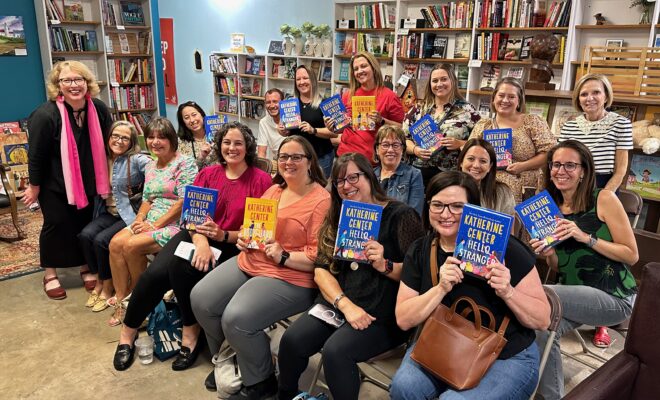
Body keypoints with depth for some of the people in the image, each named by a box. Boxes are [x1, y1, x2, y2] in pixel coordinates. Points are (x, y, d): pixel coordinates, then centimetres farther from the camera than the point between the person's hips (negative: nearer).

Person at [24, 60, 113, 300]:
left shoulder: (99, 109, -8)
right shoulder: (45, 115, -22)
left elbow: (107, 144, 3)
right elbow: (36, 154, -15)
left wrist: (104, 179, 7)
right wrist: (34, 187, -8)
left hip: (87, 181, 4)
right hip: (54, 184, -4)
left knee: (87, 224, 9)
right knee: (56, 225, 2)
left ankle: (86, 268, 26)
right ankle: (50, 275, 18)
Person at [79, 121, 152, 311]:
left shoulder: (137, 160, -10)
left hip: (129, 215, -5)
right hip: (108, 213, 5)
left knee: (101, 240, -23)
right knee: (85, 235, -19)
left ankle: (108, 286, 1)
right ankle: (99, 281, 1)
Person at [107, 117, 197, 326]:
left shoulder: (184, 163, -9)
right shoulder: (150, 167, 16)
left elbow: (184, 201, -17)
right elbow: (147, 200, 19)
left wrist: (155, 225, -17)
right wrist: (139, 220, -3)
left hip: (175, 223, -7)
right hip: (151, 221, 8)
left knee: (132, 245, -24)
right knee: (116, 243, -15)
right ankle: (121, 299, -7)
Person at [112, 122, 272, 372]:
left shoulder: (261, 180, -3)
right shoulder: (207, 174, 10)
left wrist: (223, 235, -21)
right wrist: (200, 239, -21)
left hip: (231, 246, -4)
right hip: (196, 235, 4)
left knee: (181, 267, -30)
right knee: (155, 273, -22)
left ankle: (191, 330, -8)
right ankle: (128, 331, 2)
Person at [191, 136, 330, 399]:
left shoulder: (321, 200, -13)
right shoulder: (274, 190, 13)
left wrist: (283, 257, -24)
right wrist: (245, 237, 3)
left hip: (289, 277, -8)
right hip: (249, 262, 9)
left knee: (236, 318, -26)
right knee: (200, 298, -3)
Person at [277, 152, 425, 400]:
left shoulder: (400, 215, -3)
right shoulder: (338, 218, 13)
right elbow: (321, 270, 4)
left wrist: (385, 266, -24)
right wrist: (345, 305, -12)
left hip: (382, 311, -5)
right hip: (337, 302, 5)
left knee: (335, 350, -29)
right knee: (291, 341, -17)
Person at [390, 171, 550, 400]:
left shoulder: (502, 247, -15)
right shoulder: (419, 251, -3)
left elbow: (543, 320, -11)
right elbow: (403, 320, -8)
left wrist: (507, 292, -29)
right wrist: (440, 289, -23)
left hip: (506, 357, -3)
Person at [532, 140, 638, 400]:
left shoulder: (604, 199, -9)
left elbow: (632, 255, -9)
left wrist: (585, 238, -20)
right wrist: (548, 254, -10)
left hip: (613, 297, -4)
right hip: (573, 294, 5)